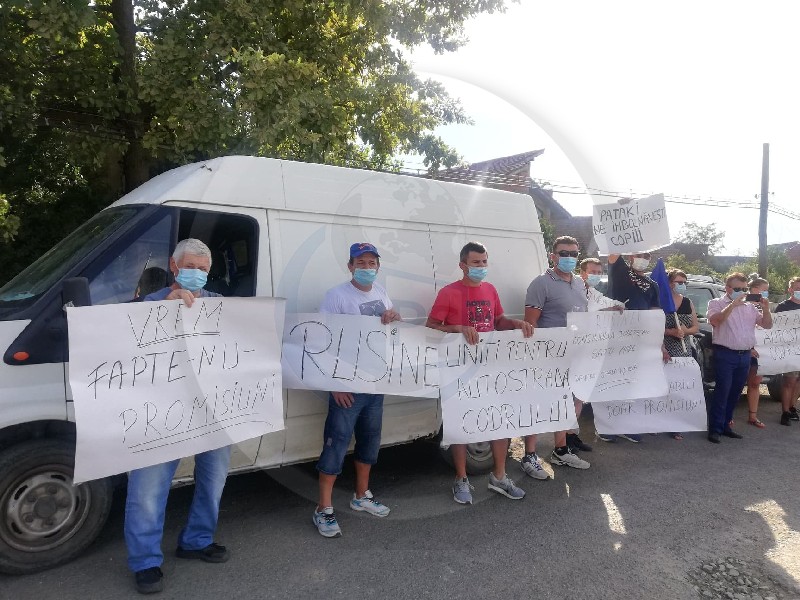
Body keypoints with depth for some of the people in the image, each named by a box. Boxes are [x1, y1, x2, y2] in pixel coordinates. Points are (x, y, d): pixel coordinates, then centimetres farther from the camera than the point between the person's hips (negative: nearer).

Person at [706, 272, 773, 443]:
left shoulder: (750, 306, 16)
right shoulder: (716, 303, 0)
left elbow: (767, 325, 15)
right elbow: (715, 321, -19)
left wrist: (765, 309, -2)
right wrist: (733, 304, -22)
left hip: (745, 355, 6)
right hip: (725, 354, -6)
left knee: (735, 393, 10)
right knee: (722, 392, -6)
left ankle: (725, 425, 20)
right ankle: (715, 429, -1)